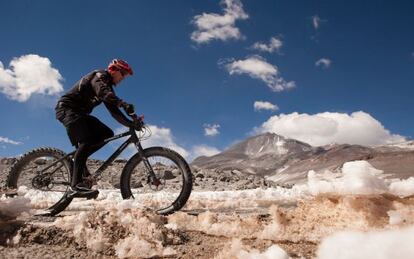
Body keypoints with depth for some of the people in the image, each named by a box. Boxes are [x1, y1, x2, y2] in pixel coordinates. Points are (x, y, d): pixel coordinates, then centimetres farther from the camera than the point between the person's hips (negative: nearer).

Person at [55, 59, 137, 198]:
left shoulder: (108, 86, 17)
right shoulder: (100, 75, -8)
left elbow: (114, 111, 11)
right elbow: (103, 93, -31)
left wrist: (131, 123, -2)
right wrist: (124, 104, -45)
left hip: (79, 113, 9)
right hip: (67, 108, -9)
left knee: (107, 134, -5)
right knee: (87, 141, -29)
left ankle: (78, 158, -5)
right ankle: (76, 185, -34)